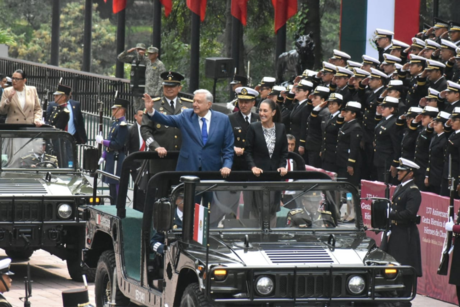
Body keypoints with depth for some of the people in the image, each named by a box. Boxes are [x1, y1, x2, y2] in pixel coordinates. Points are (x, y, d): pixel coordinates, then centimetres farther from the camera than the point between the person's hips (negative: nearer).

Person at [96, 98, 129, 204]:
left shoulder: (122, 125, -16)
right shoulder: (115, 123, 14)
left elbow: (118, 144, -22)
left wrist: (102, 141, -16)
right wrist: (104, 156, 16)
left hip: (117, 160, -10)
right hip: (111, 159, 10)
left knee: (117, 188, -9)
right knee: (112, 187, 15)